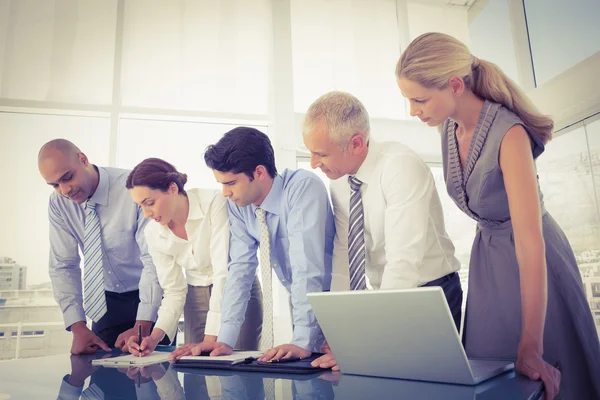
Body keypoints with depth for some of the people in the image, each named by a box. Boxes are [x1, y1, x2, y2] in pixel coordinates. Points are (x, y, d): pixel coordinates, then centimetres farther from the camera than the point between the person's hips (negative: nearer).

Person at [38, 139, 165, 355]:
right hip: (106, 300, 4)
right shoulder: (58, 203, -9)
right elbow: (63, 266, -6)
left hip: (151, 297, -4)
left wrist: (142, 326, -32)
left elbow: (154, 259, -27)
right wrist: (78, 327, -15)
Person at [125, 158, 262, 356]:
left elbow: (224, 272, -28)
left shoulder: (213, 203, -25)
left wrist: (211, 339, -30)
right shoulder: (153, 233, -9)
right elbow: (174, 291, -3)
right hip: (196, 297, 4)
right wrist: (153, 338, -18)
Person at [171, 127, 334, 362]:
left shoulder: (303, 188, -24)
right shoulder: (238, 204, -7)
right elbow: (241, 268, -8)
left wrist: (302, 342, -34)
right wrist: (225, 339, -14)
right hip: (301, 304, 5)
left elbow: (307, 267, -31)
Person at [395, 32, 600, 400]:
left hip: (534, 262, -6)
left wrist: (530, 347, -34)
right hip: (487, 257, 6)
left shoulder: (509, 134, -27)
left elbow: (530, 241, -32)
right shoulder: (450, 128, -6)